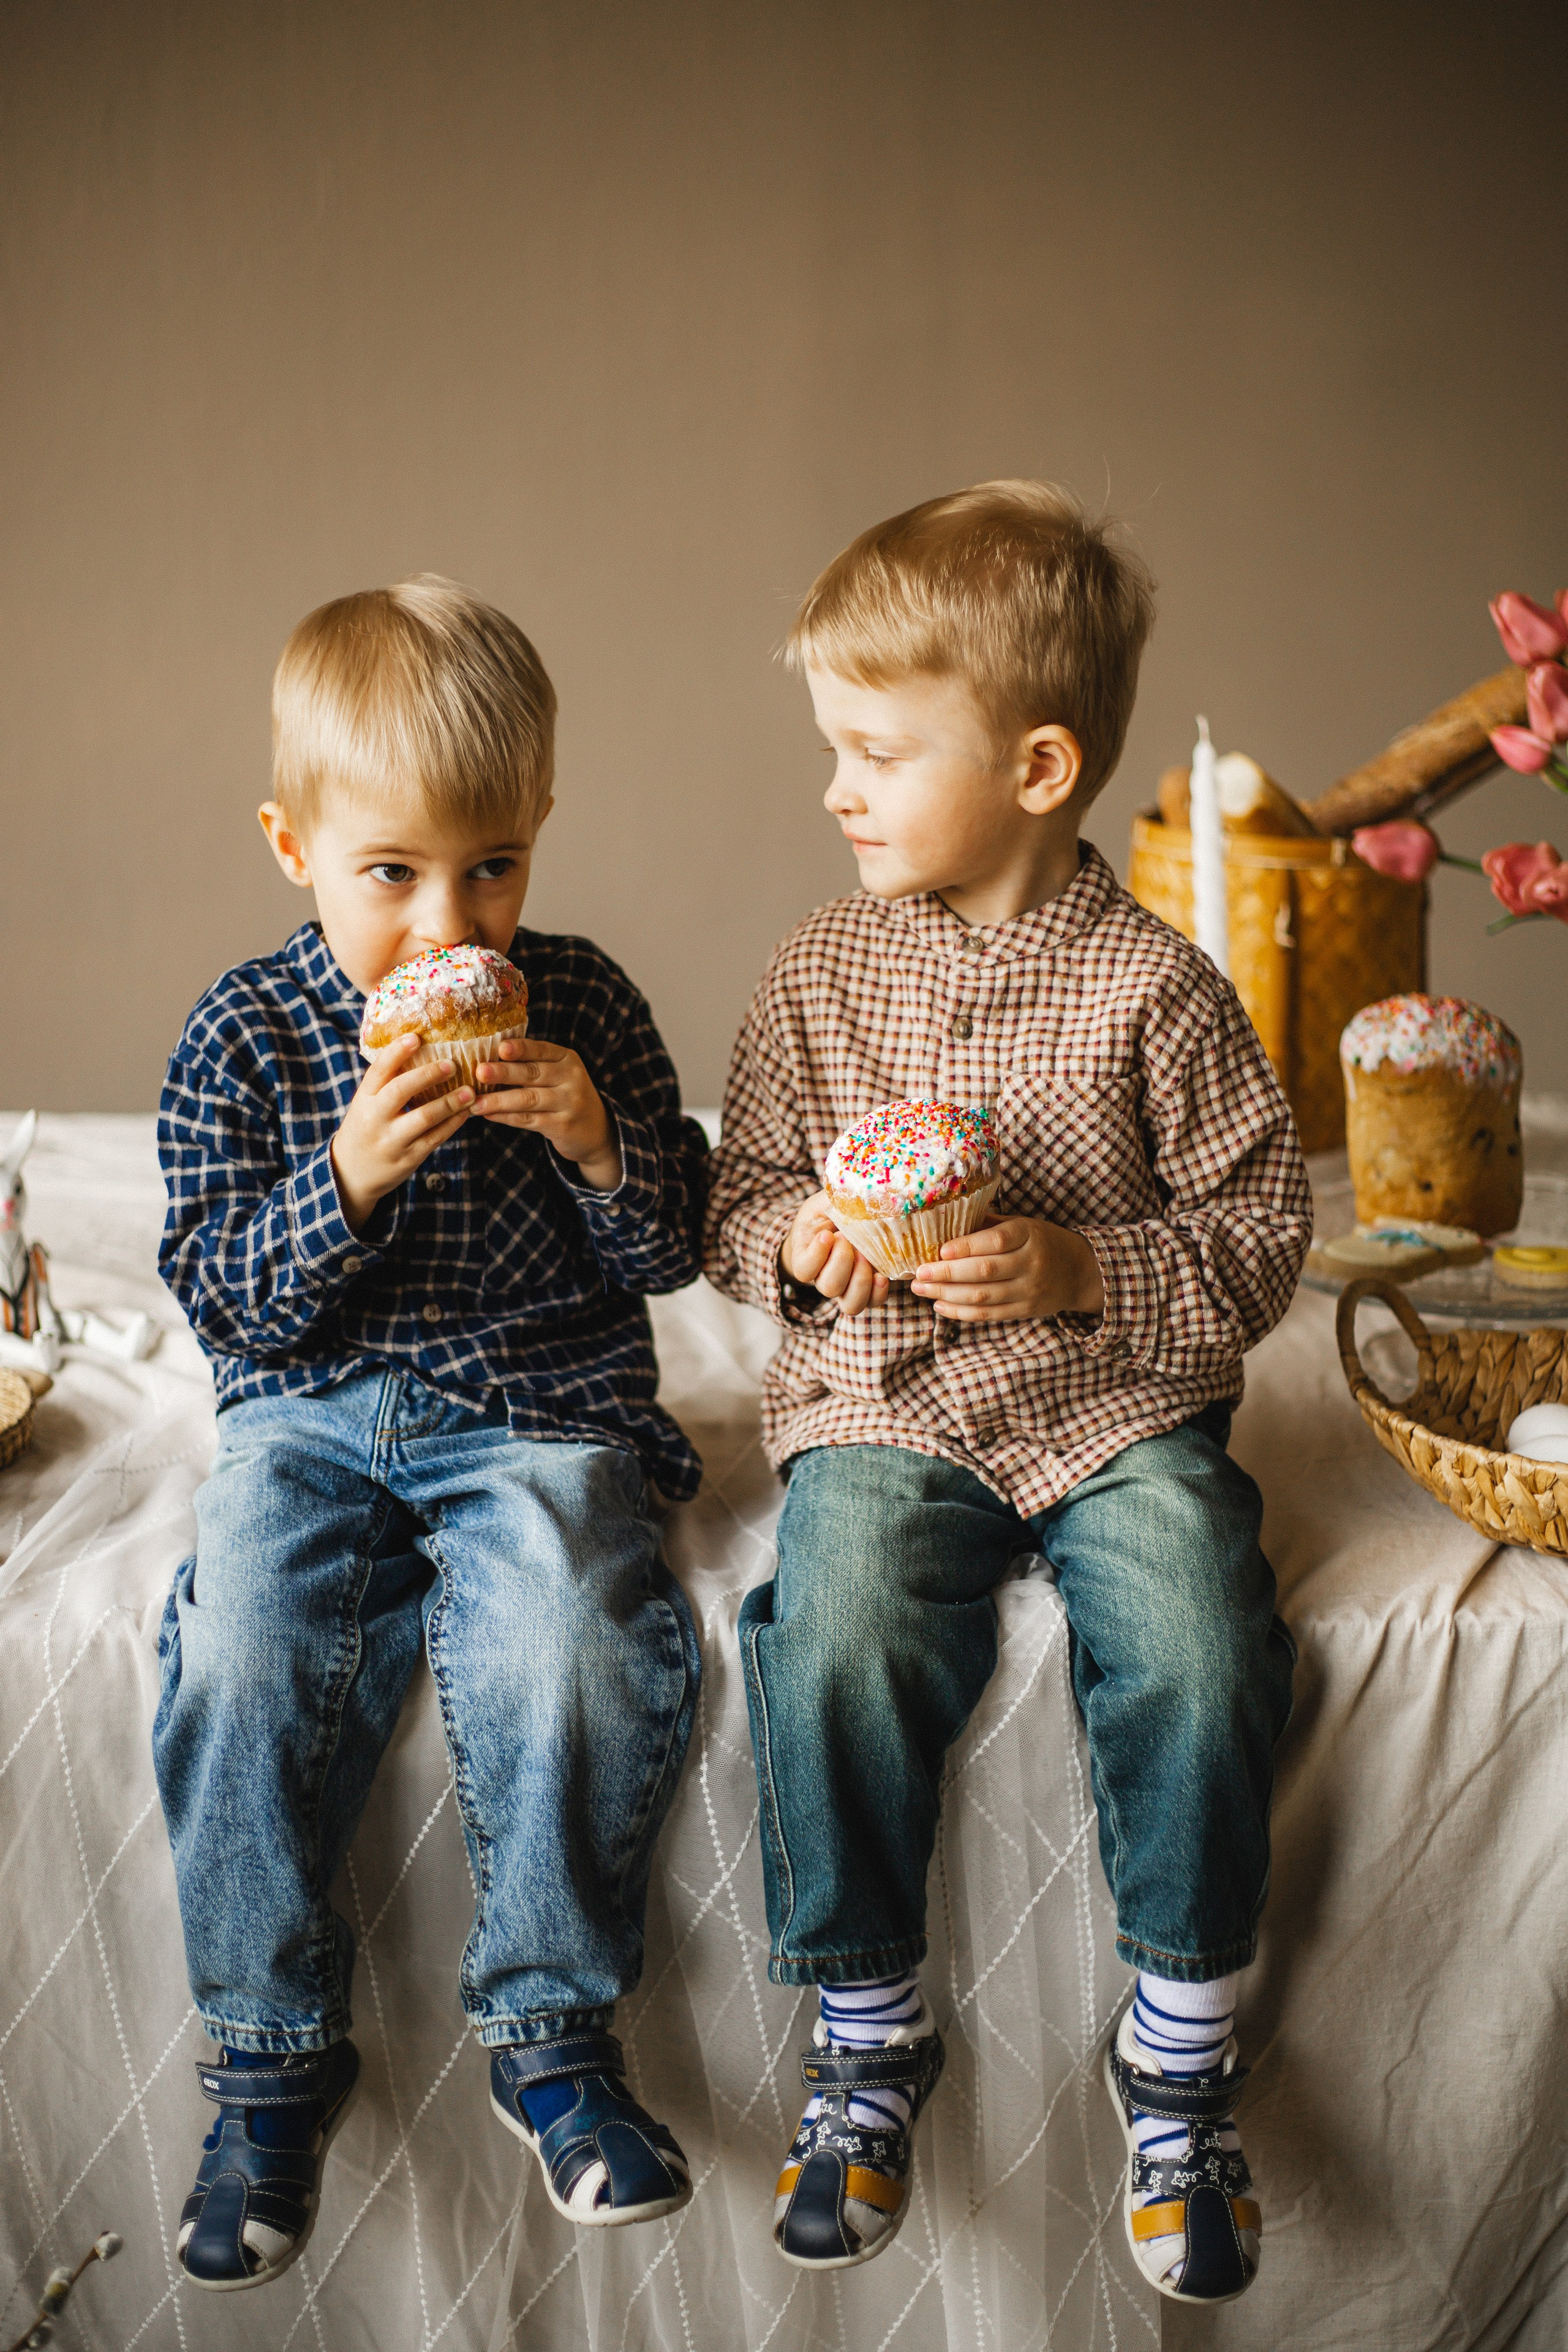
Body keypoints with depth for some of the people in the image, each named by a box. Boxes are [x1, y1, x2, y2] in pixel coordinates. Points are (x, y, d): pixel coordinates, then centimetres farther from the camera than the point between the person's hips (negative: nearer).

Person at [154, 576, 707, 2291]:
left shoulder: (581, 1006, 3)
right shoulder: (245, 1031, 1)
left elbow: (672, 1251, 6)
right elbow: (219, 1297, -3)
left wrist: (600, 1147, -14)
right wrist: (348, 1174, -19)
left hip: (540, 1410, 0)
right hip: (311, 1415, 1)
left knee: (570, 1652, -28)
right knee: (240, 1662, -25)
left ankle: (549, 2033, -5)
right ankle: (271, 2060, -4)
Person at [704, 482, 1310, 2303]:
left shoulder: (1153, 989, -4)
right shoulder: (823, 970, 5)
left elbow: (1258, 1234, 0)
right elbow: (737, 1198, 14)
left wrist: (1082, 1268, -15)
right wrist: (794, 1241, -9)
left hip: (1122, 1403, -1)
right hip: (880, 1402, 2)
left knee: (1202, 1662, -23)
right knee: (840, 1646, -25)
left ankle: (1180, 2050, 1)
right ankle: (871, 2031, -1)